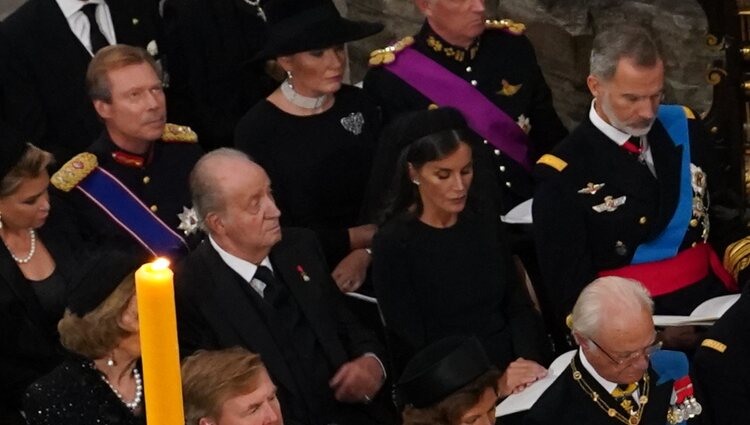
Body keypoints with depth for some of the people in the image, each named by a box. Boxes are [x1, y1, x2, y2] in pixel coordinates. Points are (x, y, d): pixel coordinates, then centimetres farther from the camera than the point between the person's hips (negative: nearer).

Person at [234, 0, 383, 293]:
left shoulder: (358, 105, 4)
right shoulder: (257, 129, -8)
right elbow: (279, 235, -8)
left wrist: (364, 253, -12)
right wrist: (369, 235, -5)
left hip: (371, 266, 4)